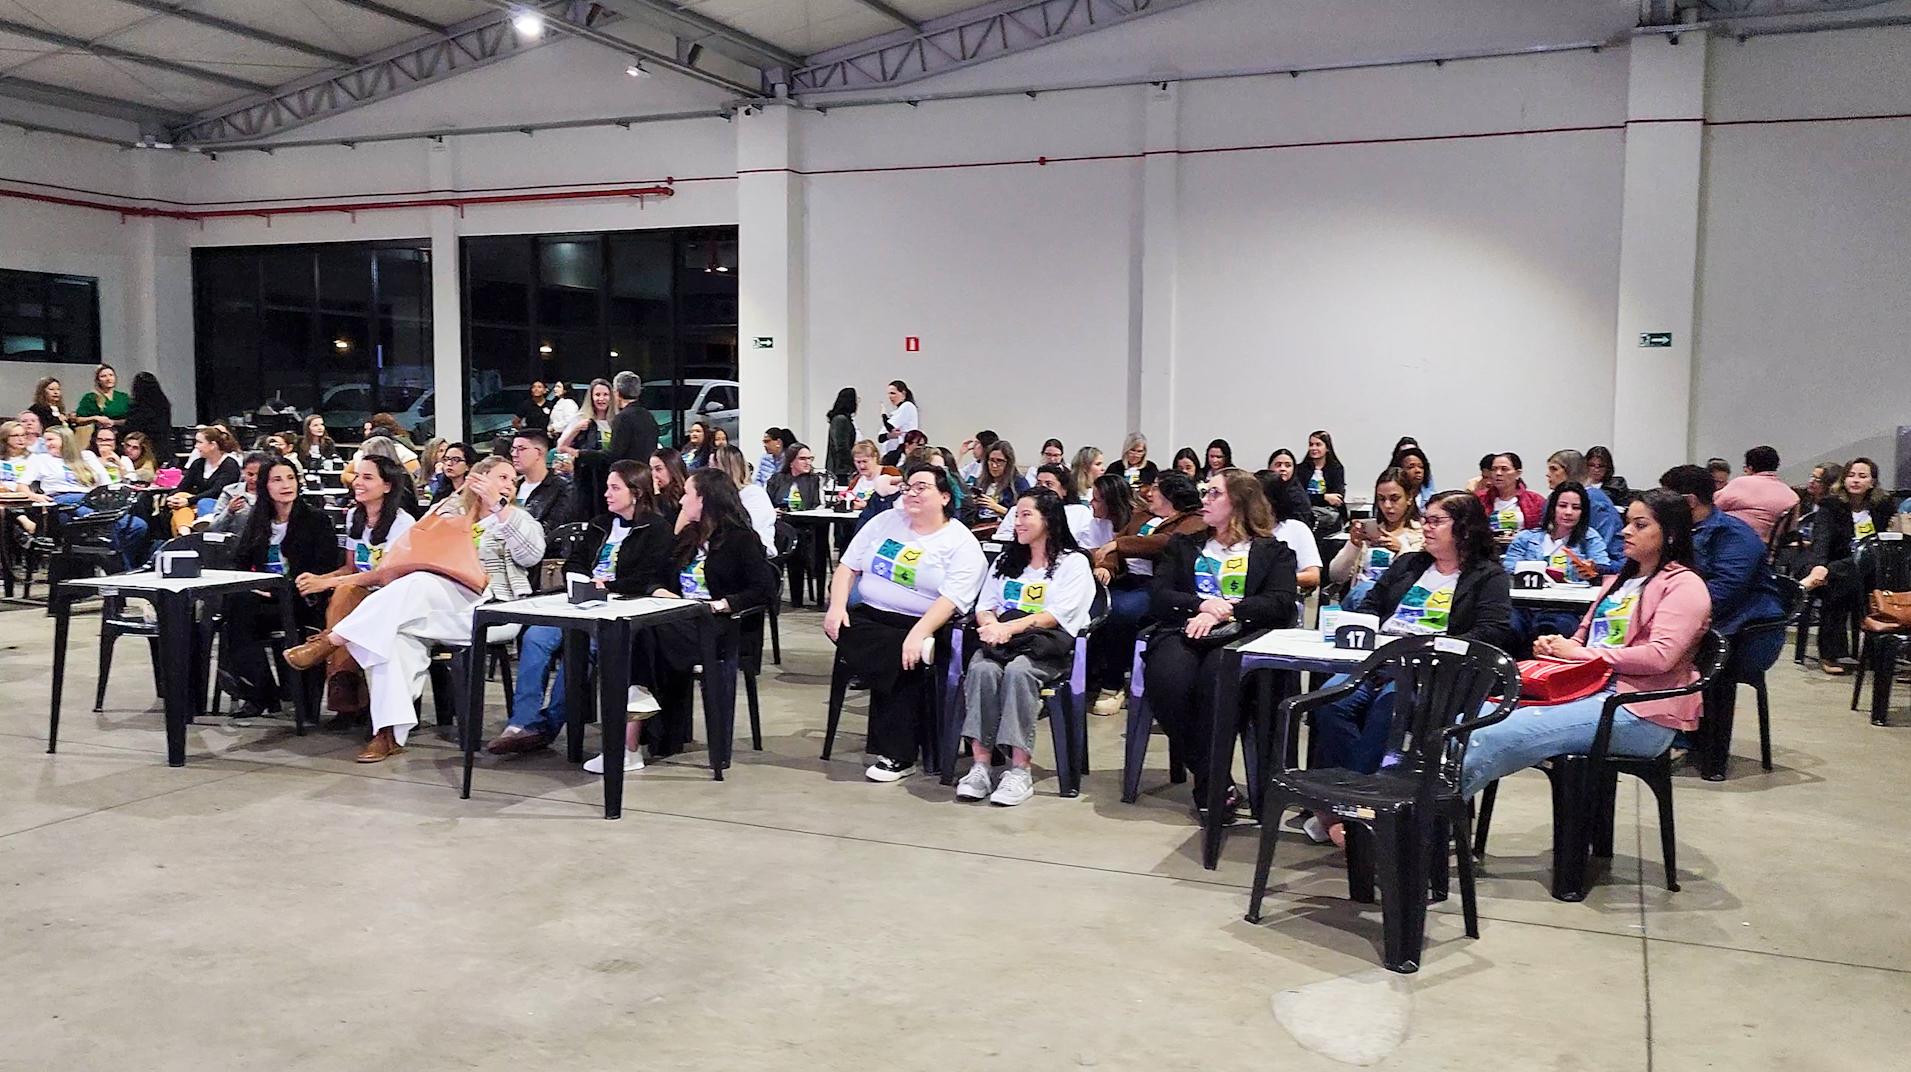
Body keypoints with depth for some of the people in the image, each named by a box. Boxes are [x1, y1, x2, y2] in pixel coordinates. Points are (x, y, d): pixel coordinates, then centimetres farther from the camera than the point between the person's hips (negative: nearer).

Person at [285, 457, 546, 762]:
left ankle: (332, 640, -21)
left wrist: (499, 505, -9)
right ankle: (389, 733, -33)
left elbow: (532, 554, -6)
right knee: (396, 633, -29)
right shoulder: (449, 512, 24)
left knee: (418, 585, -31)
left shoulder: (515, 519, 16)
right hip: (432, 607, 4)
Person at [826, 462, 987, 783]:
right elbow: (848, 566, 11)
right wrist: (837, 606, -6)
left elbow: (951, 600, -15)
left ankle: (896, 756, -16)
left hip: (922, 625, -4)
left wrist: (918, 634, -29)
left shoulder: (962, 544, -3)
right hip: (869, 616, 4)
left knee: (904, 661, -31)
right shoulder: (885, 521, 13)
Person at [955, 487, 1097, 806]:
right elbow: (984, 606, 17)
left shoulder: (1073, 562, 7)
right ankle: (980, 765, -35)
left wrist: (1009, 628, -19)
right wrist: (991, 624, -8)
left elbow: (1055, 616, -7)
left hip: (1046, 644, -4)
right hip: (1001, 639, 4)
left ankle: (1019, 771, -37)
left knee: (1017, 670, -37)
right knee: (982, 669, -31)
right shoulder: (1006, 560, 26)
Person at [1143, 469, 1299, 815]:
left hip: (1241, 637, -2)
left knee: (1217, 678, -39)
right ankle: (1216, 781, -20)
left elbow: (1281, 605, 2)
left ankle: (1207, 783, -27)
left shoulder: (1273, 551, 19)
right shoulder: (1183, 546, 27)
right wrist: (1202, 605, -5)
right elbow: (1158, 597, 13)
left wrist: (1223, 612, -10)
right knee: (1167, 679, -34)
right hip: (1184, 632, 2)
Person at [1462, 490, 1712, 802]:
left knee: (1499, 737, -28)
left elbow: (1660, 656, -15)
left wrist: (1581, 653, -11)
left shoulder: (1684, 585, -1)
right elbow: (1584, 637, 28)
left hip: (1641, 713, -8)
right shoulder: (1619, 580, 26)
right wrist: (1556, 646, 4)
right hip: (1589, 691, 8)